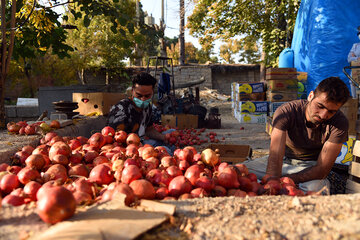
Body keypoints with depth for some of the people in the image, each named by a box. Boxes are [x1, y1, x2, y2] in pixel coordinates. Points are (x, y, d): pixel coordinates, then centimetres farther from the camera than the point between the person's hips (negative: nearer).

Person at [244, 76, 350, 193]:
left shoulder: (339, 123, -22)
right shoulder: (286, 112, -24)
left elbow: (322, 169, -23)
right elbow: (275, 155, -35)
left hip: (311, 167, 0)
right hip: (283, 160, 1)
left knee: (314, 188, -36)